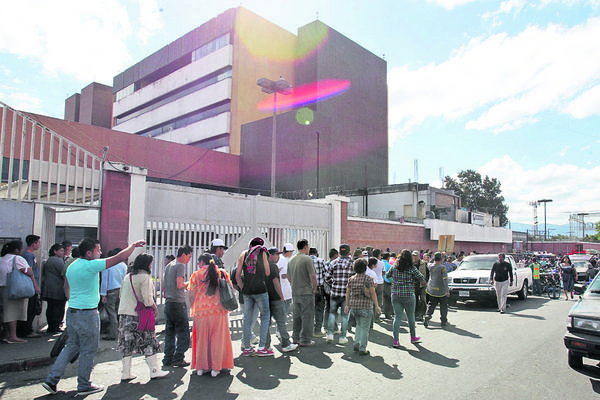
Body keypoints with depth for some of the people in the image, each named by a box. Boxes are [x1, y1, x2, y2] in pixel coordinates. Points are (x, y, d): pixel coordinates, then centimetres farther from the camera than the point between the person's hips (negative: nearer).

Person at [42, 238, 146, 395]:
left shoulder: (71, 266, 9)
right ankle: (84, 385, 16)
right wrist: (133, 245, -6)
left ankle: (52, 379, 18)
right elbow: (119, 258, -18)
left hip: (72, 311, 9)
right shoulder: (91, 265, -18)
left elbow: (68, 292, 18)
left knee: (71, 346, 19)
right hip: (87, 314, -9)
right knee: (88, 350, 5)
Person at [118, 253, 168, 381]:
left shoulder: (127, 277, 12)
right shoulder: (145, 277, -11)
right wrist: (154, 308, -1)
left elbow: (121, 294, 17)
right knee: (149, 343, 3)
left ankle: (126, 373, 17)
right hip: (139, 315, -7)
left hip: (124, 313, 7)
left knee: (127, 344, 12)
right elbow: (147, 298, -16)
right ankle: (154, 371, 8)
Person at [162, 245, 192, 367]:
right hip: (178, 302, -8)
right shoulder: (180, 266, -10)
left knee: (169, 332, 12)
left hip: (168, 302, 8)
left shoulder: (168, 266, 16)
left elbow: (163, 284, 19)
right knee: (183, 332, -1)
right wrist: (188, 284, -1)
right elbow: (179, 285, -18)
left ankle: (168, 359, 15)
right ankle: (178, 358, -3)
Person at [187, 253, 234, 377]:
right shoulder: (222, 273, 5)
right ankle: (216, 368, 9)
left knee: (201, 339, 12)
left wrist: (194, 308, 13)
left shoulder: (196, 275, 1)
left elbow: (192, 295, -1)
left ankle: (200, 367, 18)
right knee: (218, 339, 7)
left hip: (201, 311, 0)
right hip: (219, 311, 1)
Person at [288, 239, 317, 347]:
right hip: (306, 293, -7)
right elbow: (313, 276, -17)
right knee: (307, 316, 1)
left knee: (297, 316, 16)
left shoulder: (291, 259, 9)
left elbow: (289, 276, 15)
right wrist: (314, 289, -4)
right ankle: (305, 340, 4)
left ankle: (296, 338, 24)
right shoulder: (307, 259, -13)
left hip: (295, 292, 7)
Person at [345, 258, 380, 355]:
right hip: (365, 306, -5)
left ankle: (356, 344, 17)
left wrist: (347, 305, 14)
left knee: (359, 324, 23)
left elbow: (348, 293, 7)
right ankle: (362, 349, 7)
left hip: (353, 305, 5)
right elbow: (373, 293, -11)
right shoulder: (368, 279, -8)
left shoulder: (351, 279, 5)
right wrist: (376, 306, -6)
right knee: (364, 327, 4)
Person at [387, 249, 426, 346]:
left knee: (397, 317, 8)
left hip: (395, 295, 3)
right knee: (411, 317, 15)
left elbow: (387, 275, 13)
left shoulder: (394, 267, -1)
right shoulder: (411, 268, -11)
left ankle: (396, 340, 5)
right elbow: (422, 278, -5)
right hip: (408, 295, -3)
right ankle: (413, 337, 32)